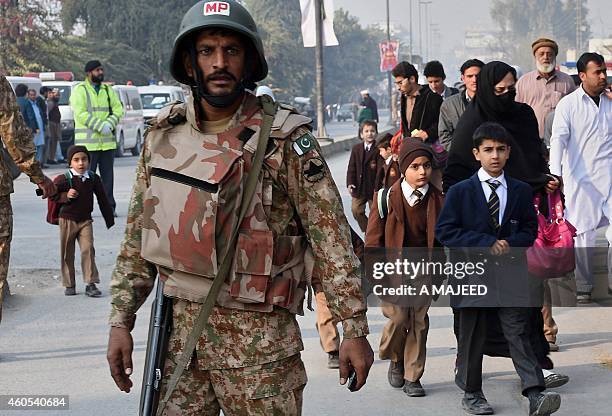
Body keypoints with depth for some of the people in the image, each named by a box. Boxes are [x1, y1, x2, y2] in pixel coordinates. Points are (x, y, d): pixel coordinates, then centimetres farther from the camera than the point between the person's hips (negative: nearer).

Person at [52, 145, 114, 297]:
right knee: (67, 254, 6)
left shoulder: (94, 179, -1)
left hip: (85, 221, 1)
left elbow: (103, 200, 5)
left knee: (88, 250, -11)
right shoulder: (64, 179, -11)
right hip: (67, 220, -1)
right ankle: (69, 285, 17)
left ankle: (91, 284, -7)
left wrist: (110, 221, 7)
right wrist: (65, 196, -22)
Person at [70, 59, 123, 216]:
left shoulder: (108, 90, 16)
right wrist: (100, 126, -19)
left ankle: (109, 206, 13)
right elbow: (81, 114, -12)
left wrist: (110, 124, -10)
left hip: (108, 141, 5)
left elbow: (118, 109, 10)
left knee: (108, 175, 7)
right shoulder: (79, 90, -2)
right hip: (87, 141, -5)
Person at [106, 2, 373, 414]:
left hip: (259, 335, -4)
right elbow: (137, 238, 12)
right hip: (180, 329, 4)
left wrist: (354, 329, -12)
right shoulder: (163, 135, 5)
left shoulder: (286, 139, -9)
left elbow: (332, 237, -9)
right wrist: (121, 321, 7)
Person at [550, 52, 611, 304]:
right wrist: (555, 174, -22)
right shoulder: (568, 104, -1)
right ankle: (583, 287, 14)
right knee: (583, 232, 3)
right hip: (581, 179, -3)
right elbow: (558, 139, -9)